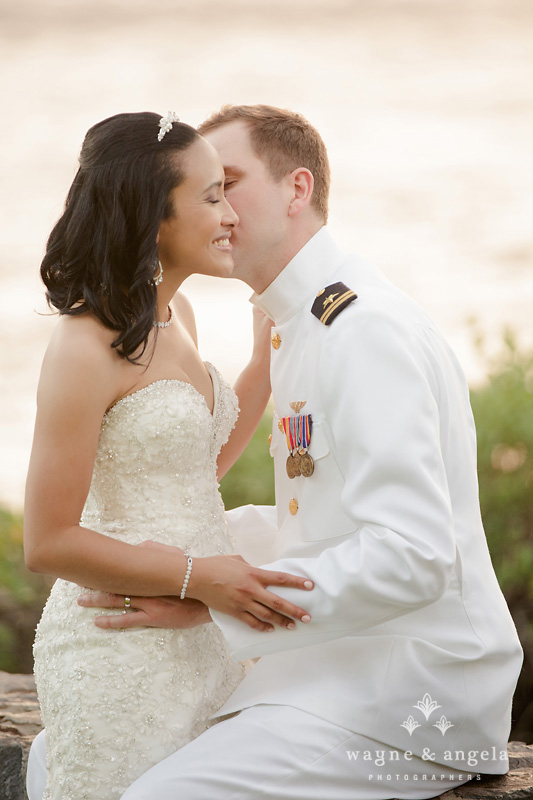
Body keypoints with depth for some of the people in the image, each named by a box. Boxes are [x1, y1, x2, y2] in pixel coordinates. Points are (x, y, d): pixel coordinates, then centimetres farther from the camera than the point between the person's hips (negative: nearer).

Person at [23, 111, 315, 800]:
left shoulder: (175, 318, 10)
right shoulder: (87, 347, -15)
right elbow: (48, 543, -15)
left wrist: (267, 354, 17)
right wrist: (199, 576, -19)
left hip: (198, 641, 8)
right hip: (119, 654, -8)